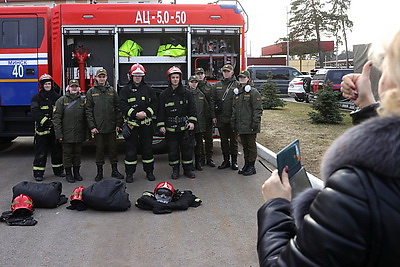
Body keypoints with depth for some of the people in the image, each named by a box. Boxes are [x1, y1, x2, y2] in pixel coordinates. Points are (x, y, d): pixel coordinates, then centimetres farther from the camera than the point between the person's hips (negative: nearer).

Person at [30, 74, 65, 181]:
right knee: (41, 152, -1)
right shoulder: (36, 98, -1)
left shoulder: (57, 97, 10)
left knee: (57, 150, 11)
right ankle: (38, 173, 6)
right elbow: (35, 113, -12)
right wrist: (47, 121, -21)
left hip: (55, 129, 4)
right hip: (42, 129, -4)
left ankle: (58, 170, 24)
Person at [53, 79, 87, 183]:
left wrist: (87, 133, 4)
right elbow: (56, 118, -6)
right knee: (67, 154, 6)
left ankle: (76, 172, 24)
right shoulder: (62, 100, -3)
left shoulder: (82, 100, 6)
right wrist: (59, 134, -12)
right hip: (67, 134, -3)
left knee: (77, 153, 12)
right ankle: (68, 173, 17)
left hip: (79, 134, 3)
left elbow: (85, 118, 8)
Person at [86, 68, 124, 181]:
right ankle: (99, 172, 15)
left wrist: (118, 124, 0)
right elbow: (88, 110, -1)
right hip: (98, 127, -2)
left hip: (111, 127, 2)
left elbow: (117, 108, 7)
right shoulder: (91, 92, 2)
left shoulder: (112, 91, 8)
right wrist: (92, 126, -9)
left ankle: (114, 171, 19)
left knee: (113, 148, 8)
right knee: (99, 149, 6)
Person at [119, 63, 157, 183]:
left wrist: (146, 113, -12)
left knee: (147, 147, 8)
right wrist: (135, 114, -17)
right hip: (131, 123, -2)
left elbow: (154, 104, 5)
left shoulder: (148, 89, 10)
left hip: (146, 123, 2)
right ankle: (129, 173, 10)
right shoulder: (125, 90, 3)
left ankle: (149, 171, 18)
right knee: (131, 149, 1)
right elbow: (123, 106, -7)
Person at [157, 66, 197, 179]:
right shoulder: (164, 95, 3)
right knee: (172, 149, 4)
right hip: (170, 127, -1)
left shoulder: (186, 93, 6)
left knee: (187, 148, 4)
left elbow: (192, 108, 6)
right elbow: (160, 111, 3)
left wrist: (192, 122, -4)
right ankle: (175, 170, 16)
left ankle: (187, 169, 16)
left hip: (185, 126, 1)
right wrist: (161, 125, -3)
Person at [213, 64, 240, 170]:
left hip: (233, 118, -3)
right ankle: (226, 160, 20)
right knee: (224, 140, 10)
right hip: (221, 118, 3)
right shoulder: (217, 85, 10)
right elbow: (213, 100, 11)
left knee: (233, 140, 5)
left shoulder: (237, 85, -1)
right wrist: (214, 115, 4)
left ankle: (234, 161, 14)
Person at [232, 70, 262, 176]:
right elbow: (234, 109, 19)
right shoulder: (237, 93, 16)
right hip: (241, 126, 7)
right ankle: (246, 165, 23)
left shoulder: (253, 92, -6)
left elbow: (258, 109, -11)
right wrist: (234, 123, 14)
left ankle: (251, 167, 8)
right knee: (244, 146, 14)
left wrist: (255, 123, -17)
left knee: (251, 145, 1)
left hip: (250, 126, -7)